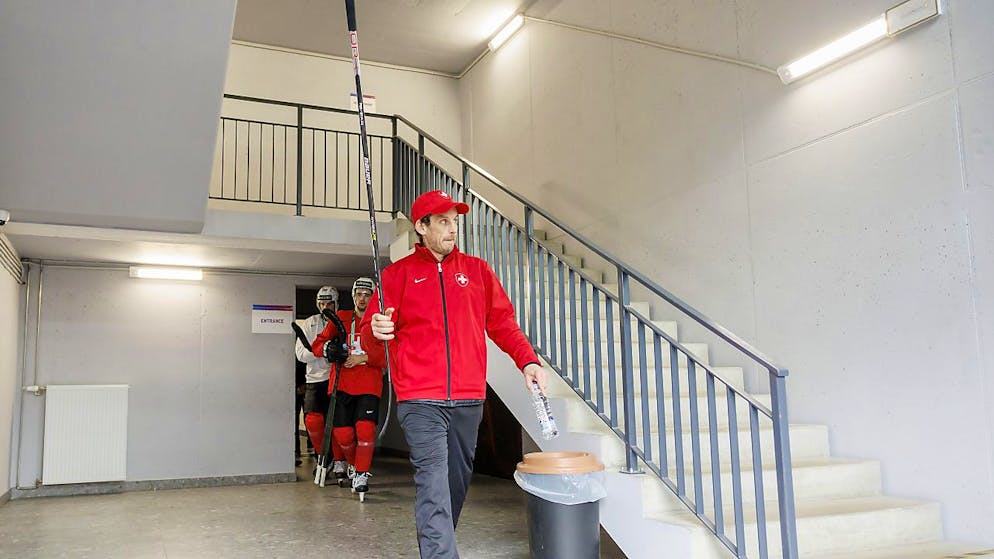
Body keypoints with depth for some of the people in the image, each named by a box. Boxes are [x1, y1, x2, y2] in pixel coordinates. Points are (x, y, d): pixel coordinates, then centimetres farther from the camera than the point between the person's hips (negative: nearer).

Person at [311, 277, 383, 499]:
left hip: (369, 385, -2)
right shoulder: (341, 319, 10)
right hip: (342, 384, 2)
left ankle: (361, 474, 1)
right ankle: (352, 464, 29)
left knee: (365, 429, -16)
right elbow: (317, 344, 11)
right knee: (342, 433, 0)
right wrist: (328, 348, -9)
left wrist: (363, 357, -14)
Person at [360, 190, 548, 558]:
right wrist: (376, 331, -18)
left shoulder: (477, 270, 14)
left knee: (457, 481, 12)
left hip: (468, 399, 3)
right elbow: (371, 344, 6)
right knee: (433, 484, -13)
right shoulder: (398, 274, 7)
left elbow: (503, 323, 13)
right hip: (420, 399, -3)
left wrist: (528, 361, -2)